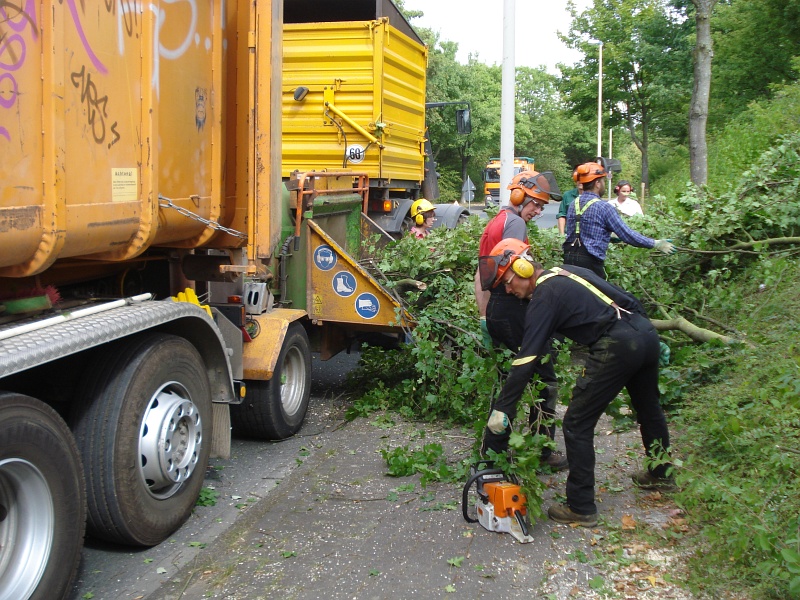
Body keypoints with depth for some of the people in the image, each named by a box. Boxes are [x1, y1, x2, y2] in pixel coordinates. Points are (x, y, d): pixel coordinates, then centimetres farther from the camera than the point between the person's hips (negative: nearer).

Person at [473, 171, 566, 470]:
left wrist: (484, 316, 22)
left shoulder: (494, 222, 20)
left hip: (494, 311, 10)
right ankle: (542, 451, -1)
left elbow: (480, 276, 22)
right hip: (514, 309, -10)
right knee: (546, 381, -3)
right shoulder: (515, 222, -9)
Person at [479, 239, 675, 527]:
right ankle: (661, 474, 51)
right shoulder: (568, 271, 19)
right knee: (648, 408, 30)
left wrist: (502, 409, -10)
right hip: (646, 331, 9)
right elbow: (626, 298, 24)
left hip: (616, 347, -9)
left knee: (577, 424, 1)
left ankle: (581, 508, 5)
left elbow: (526, 361, -11)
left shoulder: (544, 297, -5)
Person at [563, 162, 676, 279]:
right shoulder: (604, 208, -12)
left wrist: (609, 236, 33)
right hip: (589, 262, -7)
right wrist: (656, 244, -2)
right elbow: (627, 234, -11)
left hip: (569, 258, 7)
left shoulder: (574, 204, 9)